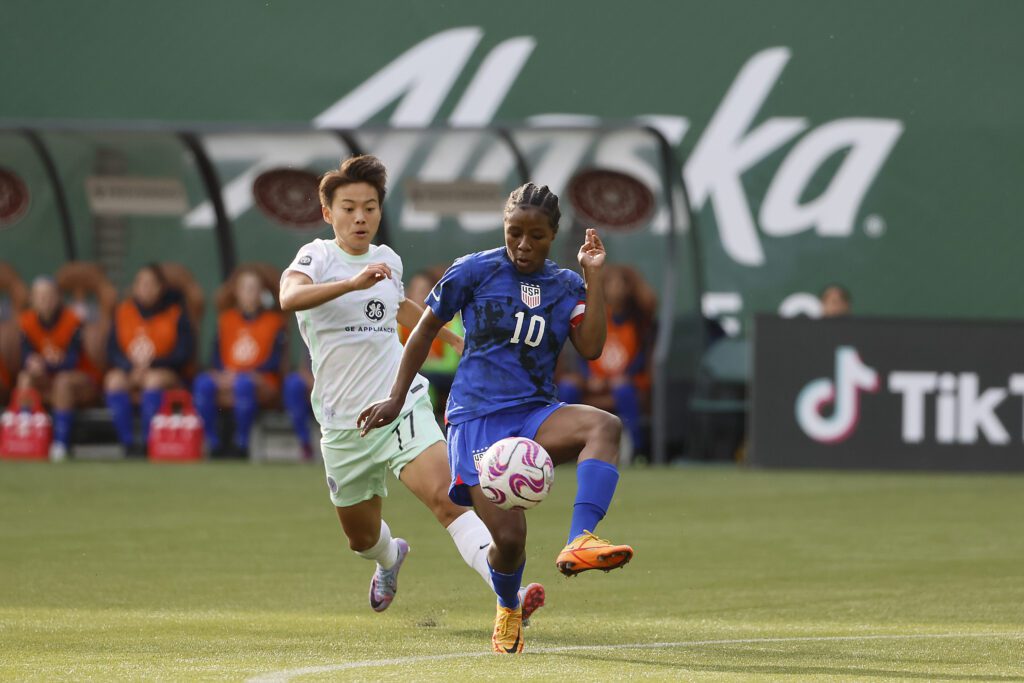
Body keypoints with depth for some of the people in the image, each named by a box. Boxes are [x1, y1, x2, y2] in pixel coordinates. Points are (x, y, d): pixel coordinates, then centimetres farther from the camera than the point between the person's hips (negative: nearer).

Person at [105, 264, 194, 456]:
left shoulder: (175, 312, 1)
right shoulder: (124, 310, 7)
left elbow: (184, 354, -5)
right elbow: (113, 351, 5)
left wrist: (151, 364, -18)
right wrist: (131, 367, -16)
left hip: (165, 371, -2)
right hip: (129, 370, 2)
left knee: (154, 380, -37)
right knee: (114, 380, -31)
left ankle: (148, 442, -32)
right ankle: (128, 443, -30)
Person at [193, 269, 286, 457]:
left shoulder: (274, 321, 8)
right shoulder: (225, 319, 18)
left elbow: (274, 361, -2)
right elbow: (216, 357, 12)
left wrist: (245, 374, -16)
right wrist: (224, 374, -11)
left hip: (263, 386, -3)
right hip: (226, 382, 3)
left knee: (244, 384, -38)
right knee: (203, 383, -29)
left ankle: (241, 443, -30)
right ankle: (213, 443, -27)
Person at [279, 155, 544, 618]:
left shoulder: (388, 260, 8)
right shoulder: (317, 257, -6)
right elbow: (290, 297, -30)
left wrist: (454, 338, 41)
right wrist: (353, 283, -44)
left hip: (402, 405, 1)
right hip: (344, 420, -1)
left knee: (444, 495, -24)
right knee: (362, 536, 14)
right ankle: (390, 559, 51)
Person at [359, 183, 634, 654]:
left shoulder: (566, 286, 9)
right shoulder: (474, 271, 1)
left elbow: (591, 348, -5)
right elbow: (426, 330, 11)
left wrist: (594, 276, -7)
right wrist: (396, 399, 11)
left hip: (534, 416, 3)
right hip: (476, 419, -3)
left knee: (605, 426, -31)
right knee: (509, 537, -15)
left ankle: (580, 543, -44)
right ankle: (508, 611, 20)